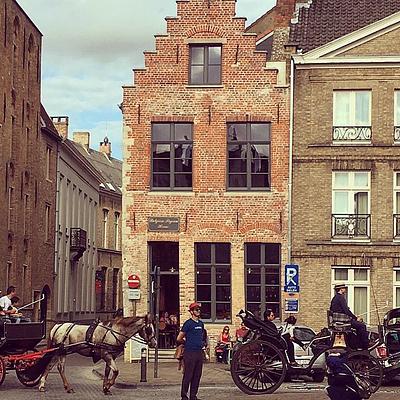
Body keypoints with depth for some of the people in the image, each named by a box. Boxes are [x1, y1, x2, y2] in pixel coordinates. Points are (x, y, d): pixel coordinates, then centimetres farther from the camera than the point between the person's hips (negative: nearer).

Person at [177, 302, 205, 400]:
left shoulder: (201, 323, 13)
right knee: (188, 375, -5)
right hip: (190, 352, -7)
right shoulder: (188, 323, -8)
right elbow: (179, 339, -6)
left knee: (197, 375, 8)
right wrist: (187, 343, 7)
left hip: (199, 352, 7)